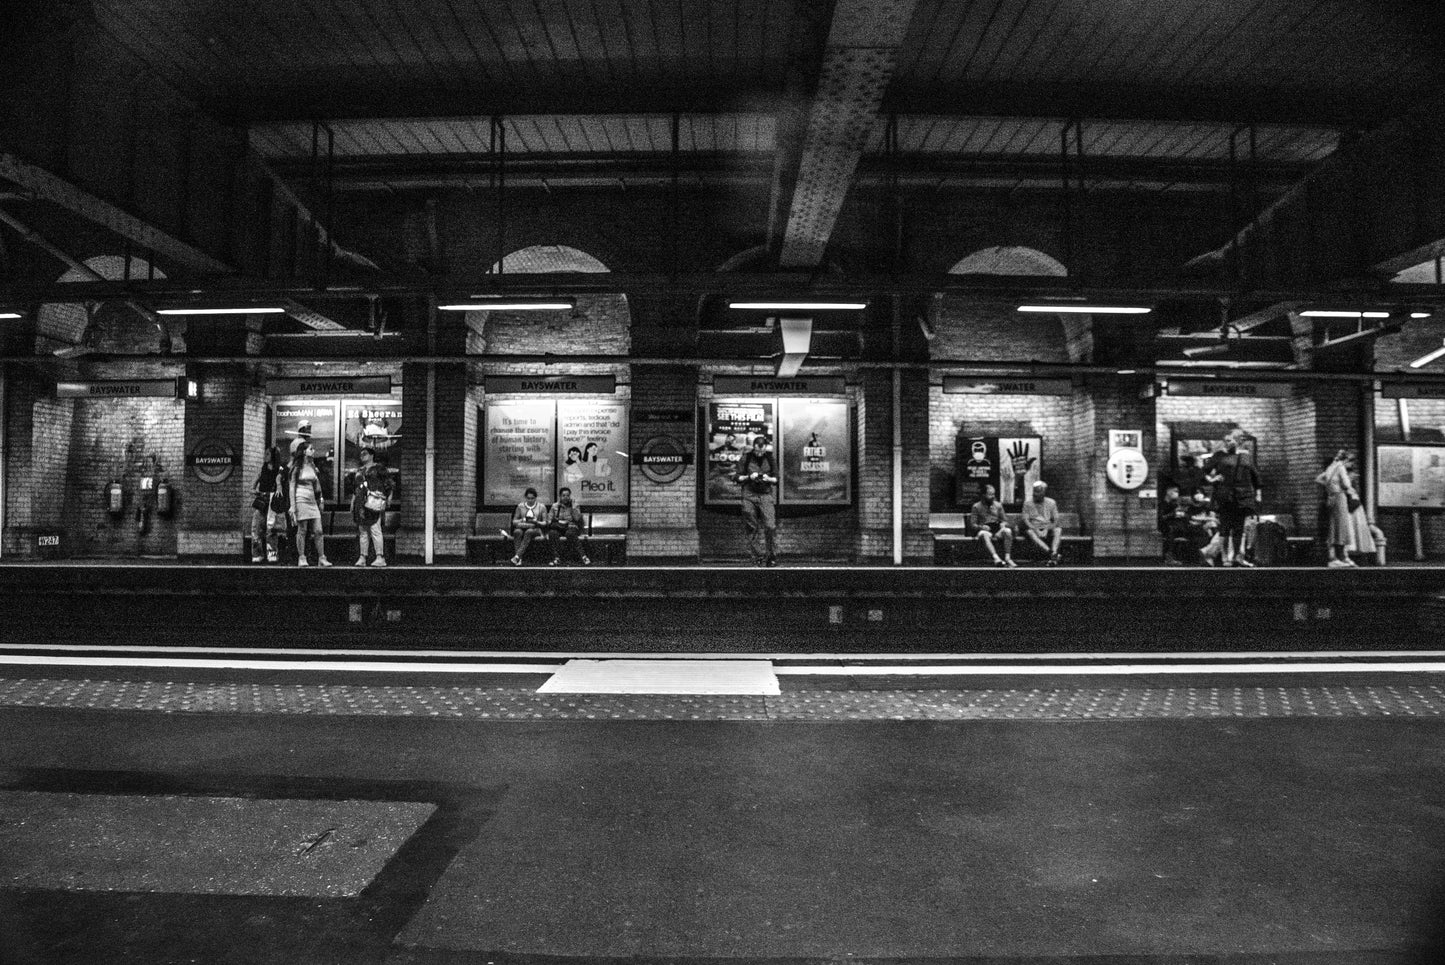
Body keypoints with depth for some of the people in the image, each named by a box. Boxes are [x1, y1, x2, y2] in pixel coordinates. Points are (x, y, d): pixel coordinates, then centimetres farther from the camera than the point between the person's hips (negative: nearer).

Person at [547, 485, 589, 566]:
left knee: (570, 533, -37)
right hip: (557, 528, 1)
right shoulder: (555, 506, 14)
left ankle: (582, 556, -37)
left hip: (571, 527, -1)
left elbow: (577, 518, -5)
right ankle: (556, 558, -34)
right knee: (553, 533, -34)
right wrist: (558, 524, -10)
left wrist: (572, 507, -8)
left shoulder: (574, 506, 10)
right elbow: (549, 520, 7)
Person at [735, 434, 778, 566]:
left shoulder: (770, 458, 5)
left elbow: (777, 479, 10)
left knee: (770, 526, -11)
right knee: (752, 529, 1)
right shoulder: (746, 458, 1)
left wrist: (768, 479, -11)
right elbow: (737, 477, 3)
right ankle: (758, 556, 10)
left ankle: (772, 556, -1)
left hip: (766, 495, 0)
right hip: (749, 496, 0)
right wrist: (749, 477, -13)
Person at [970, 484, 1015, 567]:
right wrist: (981, 526, -15)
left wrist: (1003, 524, -5)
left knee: (1007, 531, -33)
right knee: (984, 534, -41)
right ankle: (996, 558, -58)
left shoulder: (998, 505, 20)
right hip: (984, 529, -3)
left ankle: (1007, 557, -37)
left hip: (997, 529, 3)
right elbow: (972, 524, 6)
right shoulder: (976, 507, 10)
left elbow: (1005, 520, 20)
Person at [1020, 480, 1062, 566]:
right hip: (1034, 528, -1)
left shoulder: (1051, 502, 10)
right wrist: (1036, 530, -17)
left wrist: (1047, 529, -13)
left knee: (1058, 530, -30)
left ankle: (1053, 554, -50)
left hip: (1048, 529, 1)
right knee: (1030, 532, -36)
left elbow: (1056, 520, 5)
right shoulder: (1028, 504, 7)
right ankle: (1050, 553, -51)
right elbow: (1025, 520, -2)